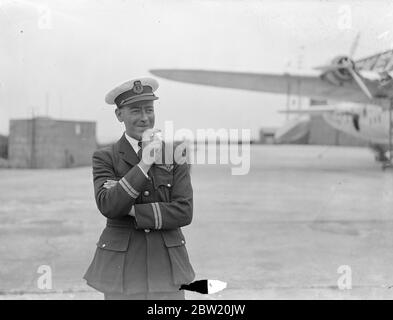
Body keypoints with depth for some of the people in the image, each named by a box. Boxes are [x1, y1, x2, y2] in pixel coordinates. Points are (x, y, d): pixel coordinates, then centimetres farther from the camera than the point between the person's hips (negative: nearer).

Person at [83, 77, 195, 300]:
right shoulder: (105, 158, -1)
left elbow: (184, 212, -7)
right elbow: (107, 206, -17)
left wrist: (130, 210, -12)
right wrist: (143, 164, -22)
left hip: (166, 264, 1)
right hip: (121, 267, -1)